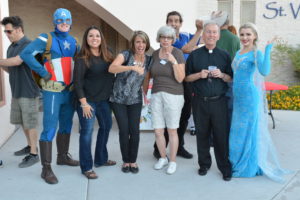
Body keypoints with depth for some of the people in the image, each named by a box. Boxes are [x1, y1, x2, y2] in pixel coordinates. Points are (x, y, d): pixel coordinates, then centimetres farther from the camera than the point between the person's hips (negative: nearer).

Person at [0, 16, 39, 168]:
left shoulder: (28, 45, -15)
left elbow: (16, 61, -29)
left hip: (28, 92, -8)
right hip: (16, 91, 8)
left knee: (30, 124, 0)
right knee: (22, 122, 18)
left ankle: (33, 154, 10)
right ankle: (30, 146, 35)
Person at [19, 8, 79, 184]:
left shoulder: (73, 42, 12)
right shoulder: (46, 39, -6)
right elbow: (26, 54, -15)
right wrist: (43, 72, -16)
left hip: (70, 90, 7)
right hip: (53, 90, -6)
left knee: (66, 126, 16)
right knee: (50, 129, -7)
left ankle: (63, 156, 33)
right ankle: (46, 168, -1)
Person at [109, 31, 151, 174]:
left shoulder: (148, 60, -1)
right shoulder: (125, 55, -14)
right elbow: (111, 68, -33)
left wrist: (145, 93, 1)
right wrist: (132, 67, -44)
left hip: (135, 100, 3)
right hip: (119, 99, -3)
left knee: (135, 131, 0)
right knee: (124, 131, 0)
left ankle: (133, 161, 18)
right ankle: (125, 161, 19)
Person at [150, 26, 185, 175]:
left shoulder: (178, 53, -6)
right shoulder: (154, 54, 7)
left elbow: (180, 78, -11)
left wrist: (173, 61, -21)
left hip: (173, 95, -4)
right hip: (156, 94, 4)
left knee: (172, 130, 5)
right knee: (158, 131, 5)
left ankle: (173, 161, 21)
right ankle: (163, 158, 27)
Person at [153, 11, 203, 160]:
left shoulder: (186, 36, 9)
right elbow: (187, 49, -22)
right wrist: (199, 30, -18)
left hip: (186, 83, 6)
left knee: (184, 116, 13)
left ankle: (179, 147, 28)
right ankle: (159, 149, 14)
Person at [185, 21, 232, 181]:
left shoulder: (224, 55, 8)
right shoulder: (194, 55, 7)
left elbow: (231, 79, 10)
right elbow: (186, 78, 9)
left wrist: (221, 75, -11)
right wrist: (199, 75, -10)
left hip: (219, 101, 0)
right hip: (200, 102, 1)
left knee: (221, 135, 0)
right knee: (202, 134, 9)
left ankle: (225, 168, 13)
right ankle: (204, 164, 25)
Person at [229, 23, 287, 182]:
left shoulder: (256, 53, -10)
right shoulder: (238, 53, 12)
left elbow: (264, 71, -31)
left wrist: (268, 49, -30)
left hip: (250, 97, -7)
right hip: (237, 97, 7)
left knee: (248, 131, 3)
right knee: (236, 131, 14)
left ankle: (247, 167, 17)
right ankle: (236, 164, 30)